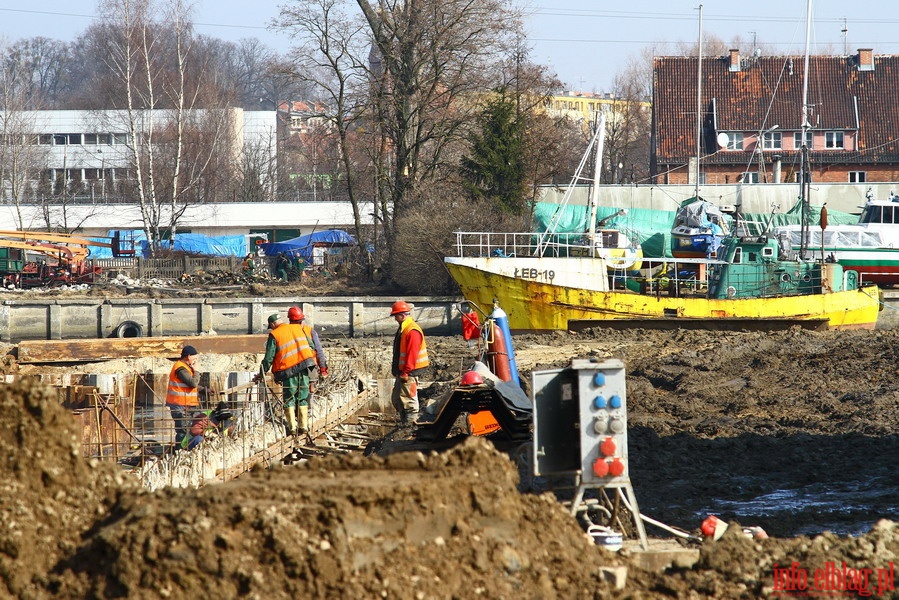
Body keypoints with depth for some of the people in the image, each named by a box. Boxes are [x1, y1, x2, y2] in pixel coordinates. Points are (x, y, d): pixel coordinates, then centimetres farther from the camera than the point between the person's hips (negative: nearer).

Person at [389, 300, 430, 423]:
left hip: (409, 372, -11)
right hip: (402, 371, 11)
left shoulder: (412, 331, -18)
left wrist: (406, 372, -23)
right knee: (396, 398, 15)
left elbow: (412, 354, -23)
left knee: (407, 399, -9)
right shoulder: (403, 329, 15)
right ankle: (405, 421, 21)